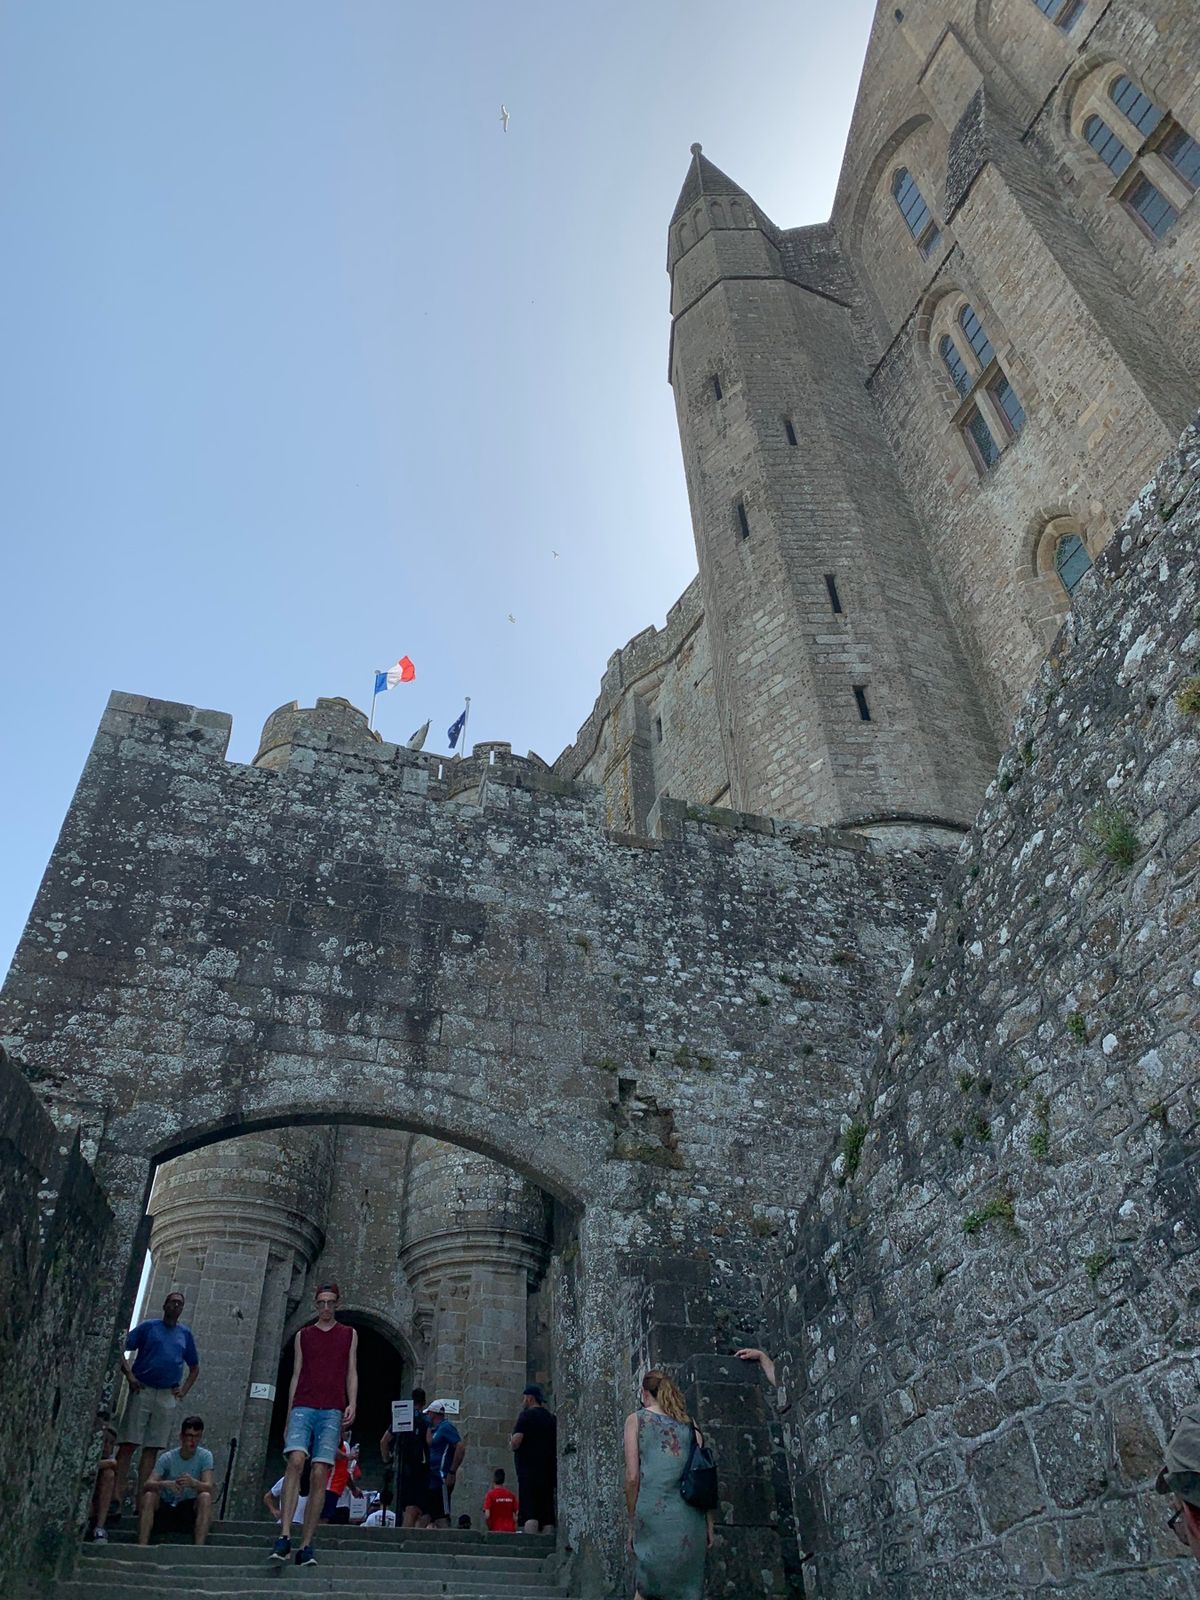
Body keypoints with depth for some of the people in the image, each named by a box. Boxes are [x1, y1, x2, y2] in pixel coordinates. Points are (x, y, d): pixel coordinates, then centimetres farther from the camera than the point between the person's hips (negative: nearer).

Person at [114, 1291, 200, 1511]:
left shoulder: (185, 1333, 14)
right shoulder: (148, 1326, 4)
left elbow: (194, 1368, 22)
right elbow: (121, 1349, -1)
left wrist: (183, 1390, 9)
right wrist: (129, 1375, -13)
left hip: (168, 1396, 3)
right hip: (142, 1391, -3)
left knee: (152, 1448, 3)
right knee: (128, 1444, -7)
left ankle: (141, 1499, 6)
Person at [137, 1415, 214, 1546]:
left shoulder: (205, 1456, -9)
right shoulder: (167, 1458, -8)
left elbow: (208, 1488, -21)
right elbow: (147, 1485, -20)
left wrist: (193, 1483, -43)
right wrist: (165, 1484, -43)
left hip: (190, 1508, -1)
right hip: (165, 1507, 1)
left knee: (205, 1497, -32)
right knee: (149, 1496, -27)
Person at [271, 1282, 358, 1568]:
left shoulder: (349, 1335, 16)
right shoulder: (303, 1335, 17)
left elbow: (351, 1373, 11)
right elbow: (296, 1375, 16)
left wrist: (351, 1404, -4)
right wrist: (288, 1417, 13)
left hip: (332, 1411, 0)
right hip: (303, 1407, 0)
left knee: (320, 1474, -8)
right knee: (296, 1460, -22)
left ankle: (306, 1546, -4)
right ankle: (284, 1537, -23)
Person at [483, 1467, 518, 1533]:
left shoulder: (490, 1495, -5)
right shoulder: (511, 1495, 6)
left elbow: (487, 1515, -12)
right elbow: (515, 1516, 6)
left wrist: (489, 1528, 4)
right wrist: (514, 1530, 16)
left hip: (496, 1530, -3)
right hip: (510, 1530, 3)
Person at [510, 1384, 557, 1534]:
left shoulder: (527, 1415, -4)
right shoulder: (552, 1418, 16)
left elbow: (516, 1441, -14)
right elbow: (557, 1445, 21)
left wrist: (512, 1444, 6)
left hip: (529, 1470, -7)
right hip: (548, 1471, 7)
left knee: (529, 1514, -11)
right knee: (547, 1513, 8)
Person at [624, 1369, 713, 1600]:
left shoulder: (636, 1419, 6)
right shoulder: (689, 1423, 15)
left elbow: (632, 1477, -1)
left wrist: (633, 1523, 7)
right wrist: (709, 1523, 14)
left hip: (654, 1513, -3)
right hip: (691, 1516, 3)